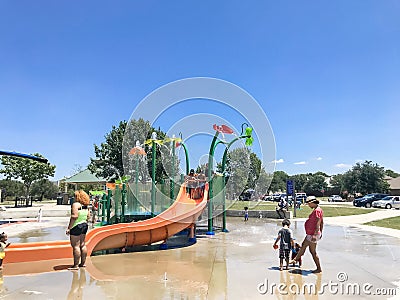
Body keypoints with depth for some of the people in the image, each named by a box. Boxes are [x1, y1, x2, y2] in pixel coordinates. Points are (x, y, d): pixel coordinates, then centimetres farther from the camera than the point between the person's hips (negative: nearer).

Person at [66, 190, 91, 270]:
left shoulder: (76, 204, -15)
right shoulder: (85, 205, 9)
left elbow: (74, 217, -21)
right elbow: (88, 216, 13)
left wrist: (69, 228, -18)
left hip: (76, 226, -8)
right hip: (84, 226, 8)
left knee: (75, 246, -3)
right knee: (82, 244, 15)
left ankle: (76, 265, 1)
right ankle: (83, 263, 23)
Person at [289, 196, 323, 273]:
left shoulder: (317, 210, -21)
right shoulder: (316, 209, 11)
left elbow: (318, 223, -26)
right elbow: (321, 222, 18)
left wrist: (315, 235, -27)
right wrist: (320, 232, 25)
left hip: (313, 234, -11)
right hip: (310, 234, 11)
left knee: (313, 251, 0)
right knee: (303, 246, 21)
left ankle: (319, 269, 10)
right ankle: (296, 259, 34)